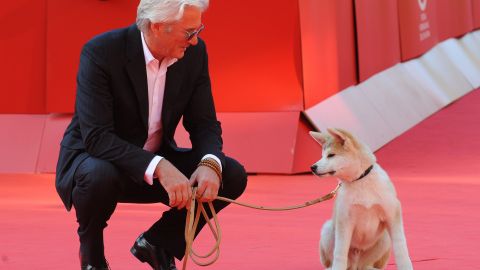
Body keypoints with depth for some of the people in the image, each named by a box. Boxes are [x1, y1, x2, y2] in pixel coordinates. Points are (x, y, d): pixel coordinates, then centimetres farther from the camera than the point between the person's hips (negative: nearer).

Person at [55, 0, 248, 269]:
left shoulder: (194, 53, -8)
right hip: (94, 157, -5)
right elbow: (96, 137, -30)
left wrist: (210, 164, -27)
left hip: (157, 160, 5)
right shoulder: (101, 52, -24)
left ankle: (157, 242, 6)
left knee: (233, 175, -13)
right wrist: (158, 167, -42)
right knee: (100, 176, -39)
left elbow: (204, 123, -4)